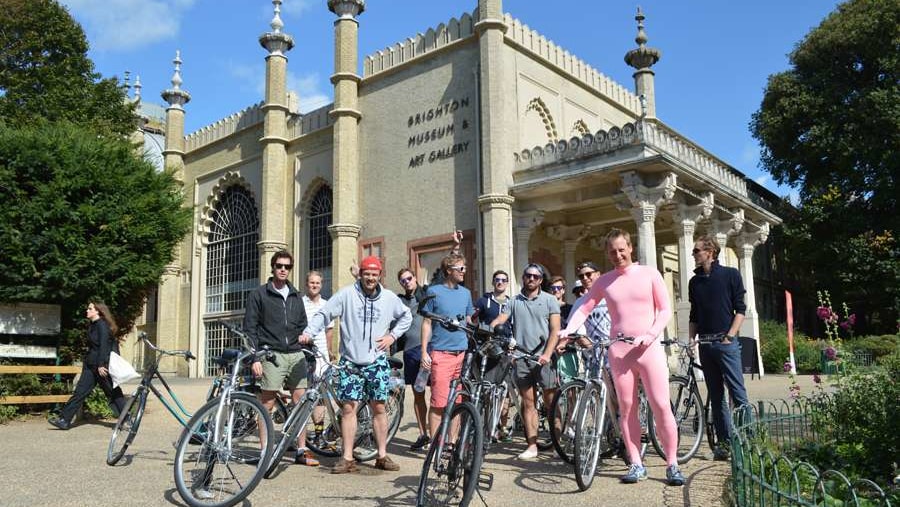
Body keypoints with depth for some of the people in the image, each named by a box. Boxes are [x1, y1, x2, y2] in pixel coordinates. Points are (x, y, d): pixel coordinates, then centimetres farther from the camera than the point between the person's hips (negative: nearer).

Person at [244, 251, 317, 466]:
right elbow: (250, 329, -2)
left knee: (300, 402, 3)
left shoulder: (295, 296, 17)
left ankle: (301, 450, 10)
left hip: (295, 354, 4)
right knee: (267, 404, -3)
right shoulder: (259, 294, 3)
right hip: (271, 355, -4)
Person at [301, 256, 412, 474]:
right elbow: (323, 314, -4)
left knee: (378, 408, 5)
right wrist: (308, 333, -19)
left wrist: (392, 335, 6)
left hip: (377, 361, 2)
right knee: (348, 407, -2)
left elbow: (406, 317, 19)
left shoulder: (390, 298, 4)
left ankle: (382, 456, 16)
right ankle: (347, 458, 7)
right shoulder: (346, 294, -5)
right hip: (350, 361, -1)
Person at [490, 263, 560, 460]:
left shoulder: (549, 300, 5)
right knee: (528, 403, 5)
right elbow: (499, 320, 0)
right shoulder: (515, 301, 11)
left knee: (550, 402, 1)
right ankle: (532, 445, 9)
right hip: (522, 357, 2)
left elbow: (555, 331, -1)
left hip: (543, 357, -2)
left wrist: (547, 354, -14)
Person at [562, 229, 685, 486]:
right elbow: (584, 309, 7)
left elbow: (665, 309, 2)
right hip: (618, 350, 2)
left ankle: (672, 465, 5)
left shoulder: (649, 274, 3)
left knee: (661, 407, -5)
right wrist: (568, 330, -10)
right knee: (627, 409, 5)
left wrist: (651, 334, -13)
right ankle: (636, 465, 14)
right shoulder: (604, 281, 8)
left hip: (649, 348, -2)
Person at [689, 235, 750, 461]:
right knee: (716, 397, 7)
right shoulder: (694, 282, 14)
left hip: (726, 342, -5)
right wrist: (690, 340, 8)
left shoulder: (730, 274, 2)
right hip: (705, 344, 5)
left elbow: (740, 309, -2)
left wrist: (730, 335, -11)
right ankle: (724, 442, 12)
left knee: (738, 392, -8)